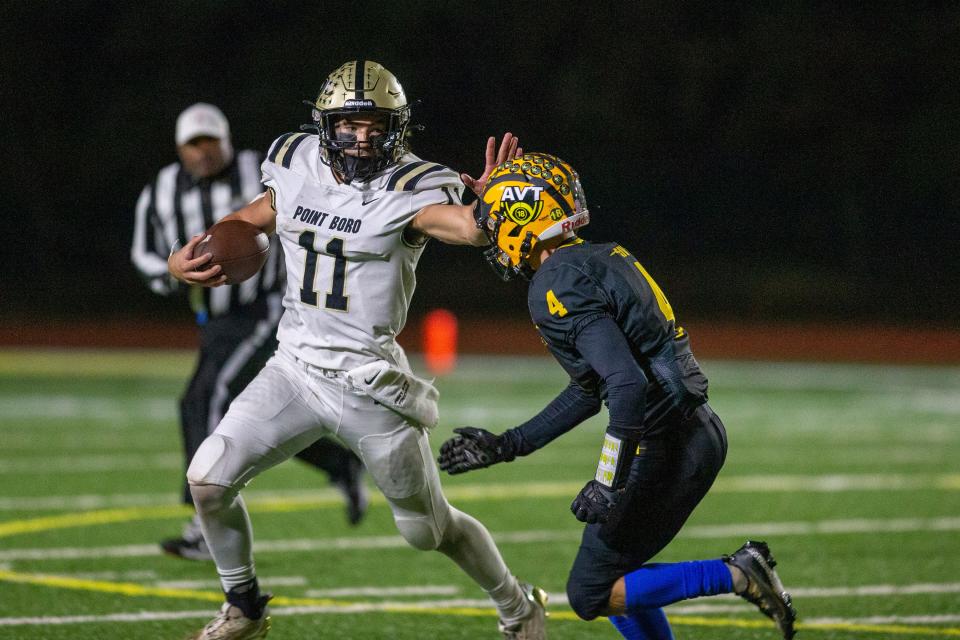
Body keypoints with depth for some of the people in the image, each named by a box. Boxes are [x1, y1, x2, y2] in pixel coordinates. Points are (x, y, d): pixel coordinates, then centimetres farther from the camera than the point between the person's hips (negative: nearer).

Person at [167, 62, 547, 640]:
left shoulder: (407, 192, -15)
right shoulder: (299, 172, 1)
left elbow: (469, 227, -33)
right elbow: (243, 225, 15)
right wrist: (185, 260, -5)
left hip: (370, 384, -4)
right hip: (296, 369, 4)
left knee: (429, 528, 7)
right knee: (208, 480, -7)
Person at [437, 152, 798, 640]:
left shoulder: (557, 287, -16)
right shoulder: (596, 261, 15)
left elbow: (627, 385, -27)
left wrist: (610, 483, -24)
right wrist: (507, 446, 25)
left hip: (665, 448, -10)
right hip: (700, 434, 10)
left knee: (591, 595, 1)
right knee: (612, 574, 20)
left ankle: (734, 575, -6)